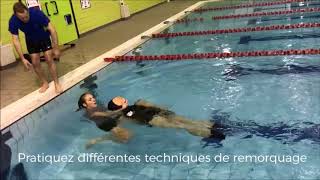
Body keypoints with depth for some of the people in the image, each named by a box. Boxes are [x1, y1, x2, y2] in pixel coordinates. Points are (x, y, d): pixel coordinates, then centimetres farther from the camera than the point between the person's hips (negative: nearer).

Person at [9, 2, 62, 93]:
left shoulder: (37, 13, -36)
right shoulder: (13, 21, -28)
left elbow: (52, 29, -31)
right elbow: (15, 40, -22)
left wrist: (56, 48, -30)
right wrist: (23, 59, -26)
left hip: (44, 37, -2)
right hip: (31, 40, 2)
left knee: (49, 59, -7)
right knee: (35, 63, 1)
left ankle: (57, 83, 6)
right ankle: (45, 83, 18)